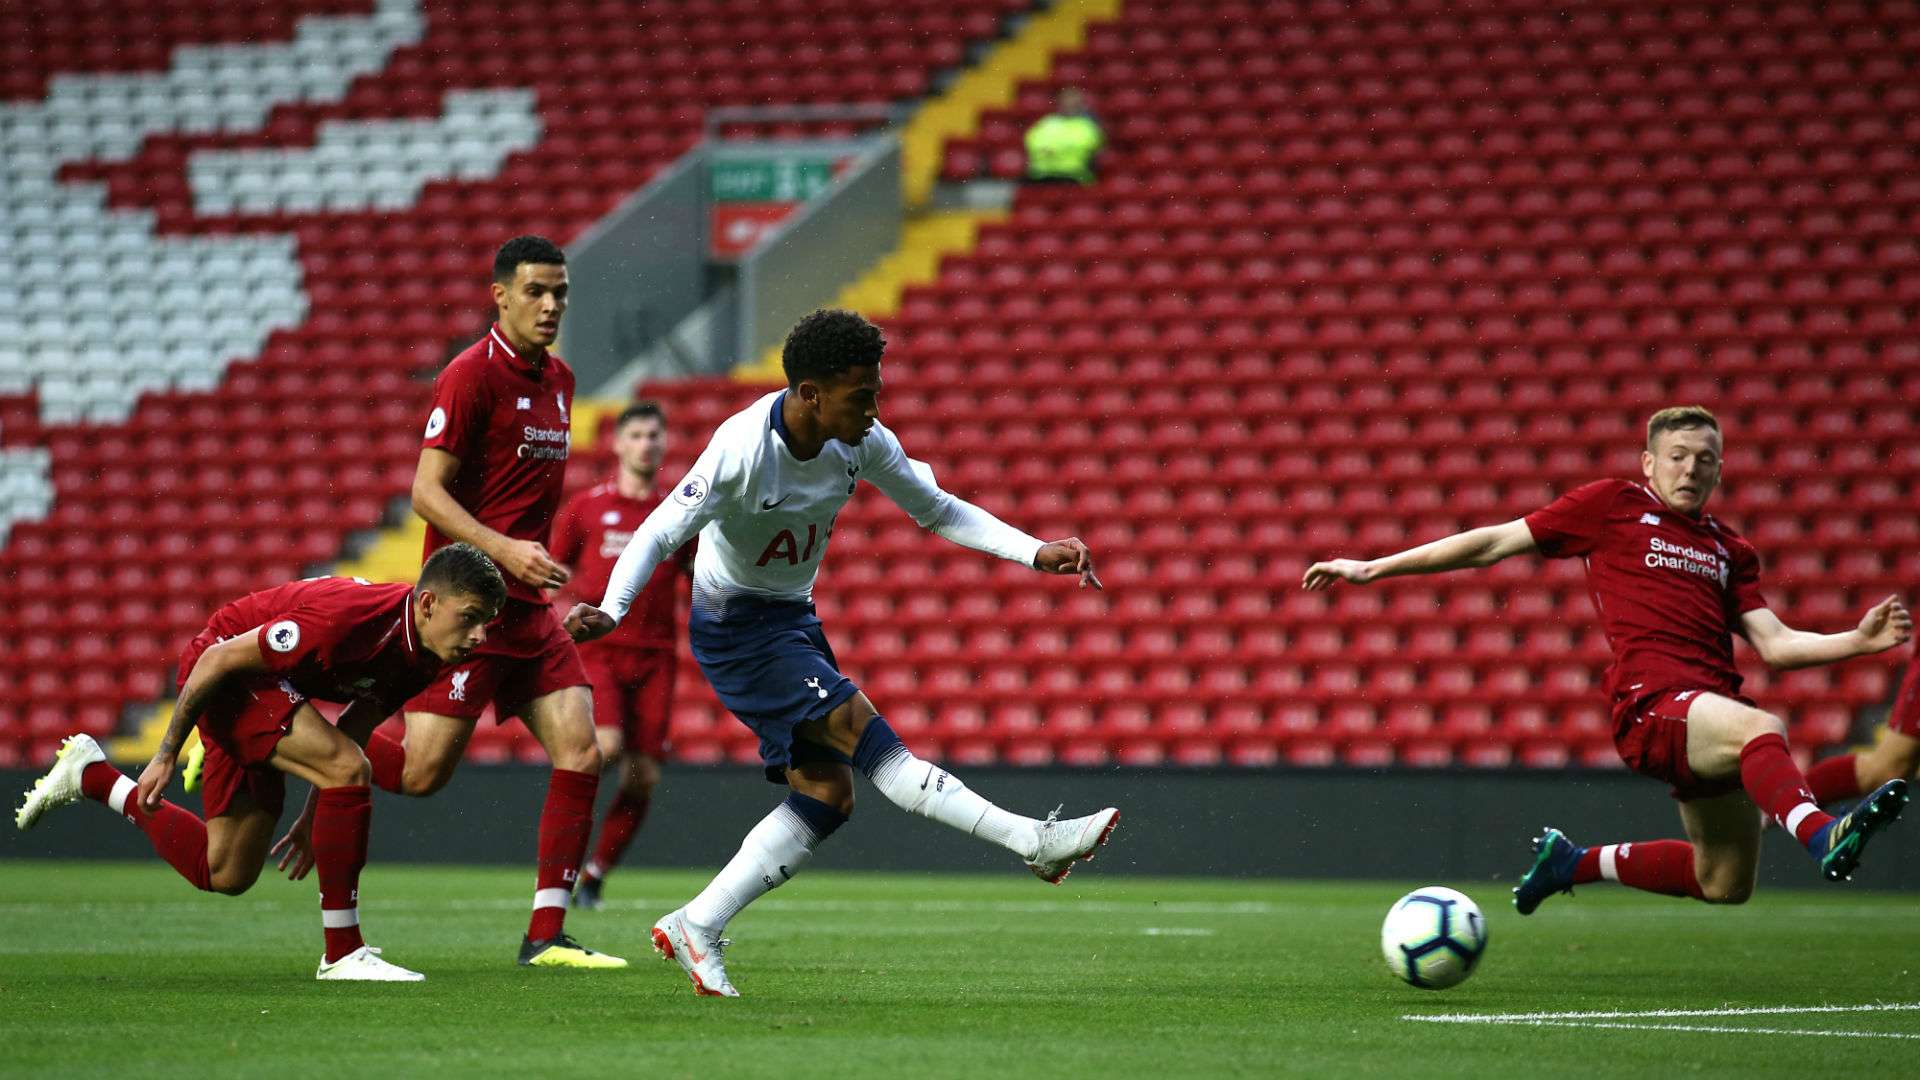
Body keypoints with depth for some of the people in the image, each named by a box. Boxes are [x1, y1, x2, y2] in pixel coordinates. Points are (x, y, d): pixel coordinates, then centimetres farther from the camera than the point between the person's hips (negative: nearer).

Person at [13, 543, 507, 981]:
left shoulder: (423, 658, -8)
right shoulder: (346, 617, -34)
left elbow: (350, 733, 9)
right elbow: (220, 658, -25)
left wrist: (316, 821, 15)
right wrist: (166, 754, -18)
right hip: (226, 673, -9)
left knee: (224, 875, 12)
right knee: (351, 771, -28)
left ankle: (91, 775, 29)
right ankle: (342, 953, -23)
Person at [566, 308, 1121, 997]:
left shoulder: (861, 442, -7)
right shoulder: (742, 451, -27)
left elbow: (937, 511, 4)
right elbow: (662, 532, -25)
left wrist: (1036, 553, -7)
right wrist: (611, 611, -41)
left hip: (794, 620, 8)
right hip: (736, 626, -8)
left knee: (826, 794, 2)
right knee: (871, 739, -19)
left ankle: (697, 927, 6)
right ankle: (1035, 842, -24)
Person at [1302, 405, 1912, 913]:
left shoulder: (1729, 550, 23)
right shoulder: (1611, 506, 10)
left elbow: (1775, 645, 16)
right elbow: (1495, 544, 12)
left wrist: (1859, 640, -1)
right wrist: (1375, 569, 11)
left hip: (1715, 703, 7)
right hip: (1652, 701, -7)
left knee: (1726, 885, 11)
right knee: (1762, 730, -36)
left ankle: (1574, 863, 31)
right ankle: (1823, 838, -66)